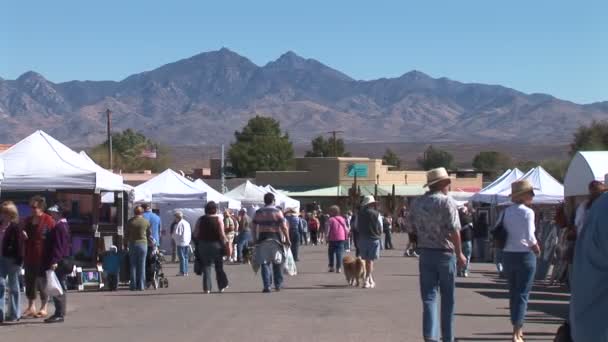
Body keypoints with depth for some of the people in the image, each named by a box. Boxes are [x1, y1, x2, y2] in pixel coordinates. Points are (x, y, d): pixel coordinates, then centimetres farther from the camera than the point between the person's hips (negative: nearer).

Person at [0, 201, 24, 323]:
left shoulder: (15, 227, -12)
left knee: (13, 287, 4)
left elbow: (19, 244, -14)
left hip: (12, 259, -6)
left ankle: (15, 314, 12)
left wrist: (19, 261, -18)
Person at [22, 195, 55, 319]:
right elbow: (23, 237, 26)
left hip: (42, 258, -7)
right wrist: (22, 235, 1)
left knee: (42, 284, -1)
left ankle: (43, 308, 9)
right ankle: (31, 307, 22)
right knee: (29, 282, 11)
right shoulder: (28, 221, 13)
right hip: (29, 258, 7)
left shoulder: (48, 220, -8)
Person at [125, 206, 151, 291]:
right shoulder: (146, 222, -1)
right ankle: (141, 286, 0)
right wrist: (153, 240, 24)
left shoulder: (130, 222, 1)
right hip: (143, 244, 0)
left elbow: (126, 234, 3)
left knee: (133, 265, 4)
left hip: (132, 244, 1)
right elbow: (149, 234, 7)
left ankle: (133, 285, 2)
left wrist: (125, 245, 13)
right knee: (142, 265, 2)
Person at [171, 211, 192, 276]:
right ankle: (186, 272, 13)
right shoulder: (187, 223, 13)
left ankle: (182, 272, -5)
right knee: (186, 258, 11)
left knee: (182, 258, -5)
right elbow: (190, 233, 16)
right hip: (187, 243, 8)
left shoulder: (179, 224, -13)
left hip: (181, 243, -8)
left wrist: (173, 237, 4)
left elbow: (177, 233, -15)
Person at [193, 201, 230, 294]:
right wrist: (226, 243, -3)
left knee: (206, 267, 6)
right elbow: (222, 234, -12)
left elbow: (195, 234, -1)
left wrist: (200, 240, 14)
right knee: (219, 267, 12)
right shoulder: (218, 218, -6)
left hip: (203, 245, 2)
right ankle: (221, 287, 17)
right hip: (216, 244, -2)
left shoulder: (201, 219, 2)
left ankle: (207, 288, 0)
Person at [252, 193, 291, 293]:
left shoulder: (258, 212, 5)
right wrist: (287, 239, -3)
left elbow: (254, 227, 5)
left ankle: (267, 286, -5)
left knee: (264, 263, 2)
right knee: (276, 262, 13)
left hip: (262, 239, 1)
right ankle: (278, 284, 21)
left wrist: (255, 239, 13)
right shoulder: (277, 212, -3)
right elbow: (284, 227, -9)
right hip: (275, 239, -1)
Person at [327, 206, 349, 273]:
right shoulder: (342, 219, 7)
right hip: (341, 239, 3)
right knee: (339, 253, 2)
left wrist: (327, 238, -2)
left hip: (332, 239, -3)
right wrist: (345, 237, 16)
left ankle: (331, 267, 11)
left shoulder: (331, 220, -8)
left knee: (331, 253, 11)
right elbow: (346, 229, 9)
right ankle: (339, 268, -4)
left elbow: (328, 230, -10)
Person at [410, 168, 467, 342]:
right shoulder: (447, 202, -10)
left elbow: (414, 229, 11)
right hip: (445, 253, -4)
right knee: (448, 298, 9)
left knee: (429, 297, 4)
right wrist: (459, 254, -8)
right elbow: (454, 231, -15)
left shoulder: (417, 203, 7)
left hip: (425, 253, 4)